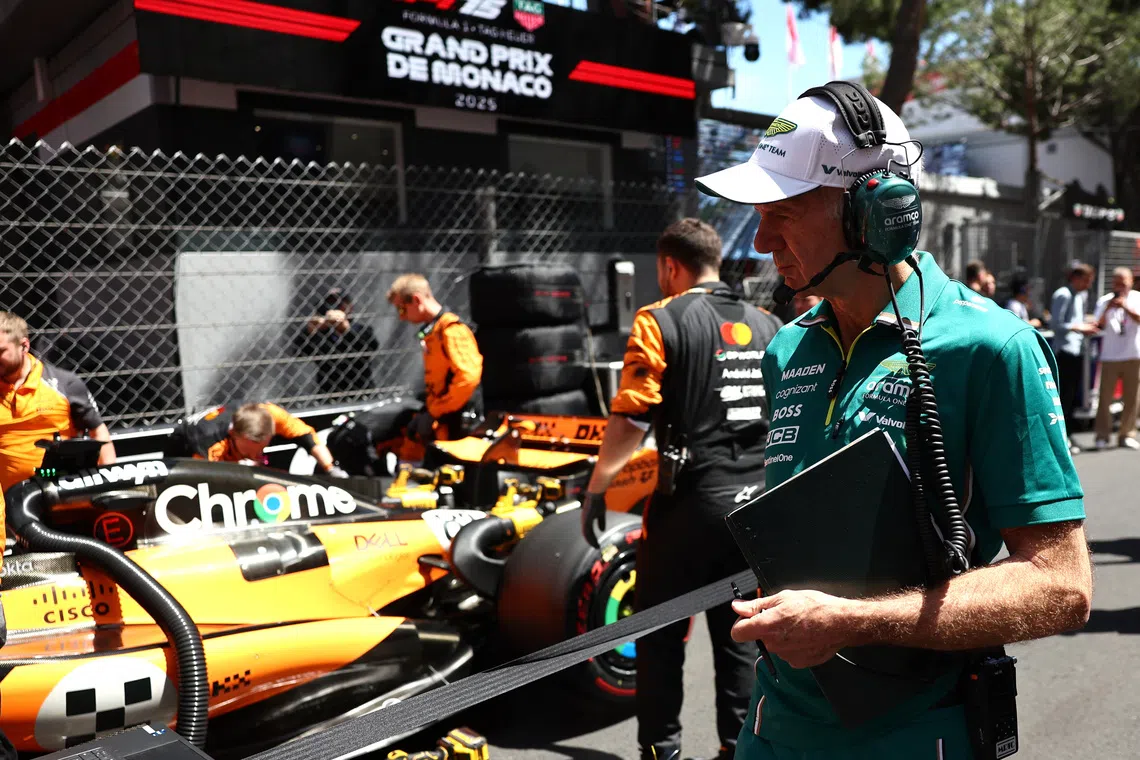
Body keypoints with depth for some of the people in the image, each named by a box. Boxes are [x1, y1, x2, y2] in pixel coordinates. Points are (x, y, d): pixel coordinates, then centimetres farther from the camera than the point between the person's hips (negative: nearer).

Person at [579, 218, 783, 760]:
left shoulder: (660, 320, -7)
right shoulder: (768, 325, 9)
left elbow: (630, 418, -14)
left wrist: (597, 487, -5)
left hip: (690, 502, -5)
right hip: (756, 502, 5)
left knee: (661, 633, 10)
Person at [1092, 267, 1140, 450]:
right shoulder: (1105, 300, 4)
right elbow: (1099, 326, -5)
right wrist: (1107, 309, -19)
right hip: (1110, 357, -1)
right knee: (1105, 397, -3)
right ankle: (1102, 436, 2)